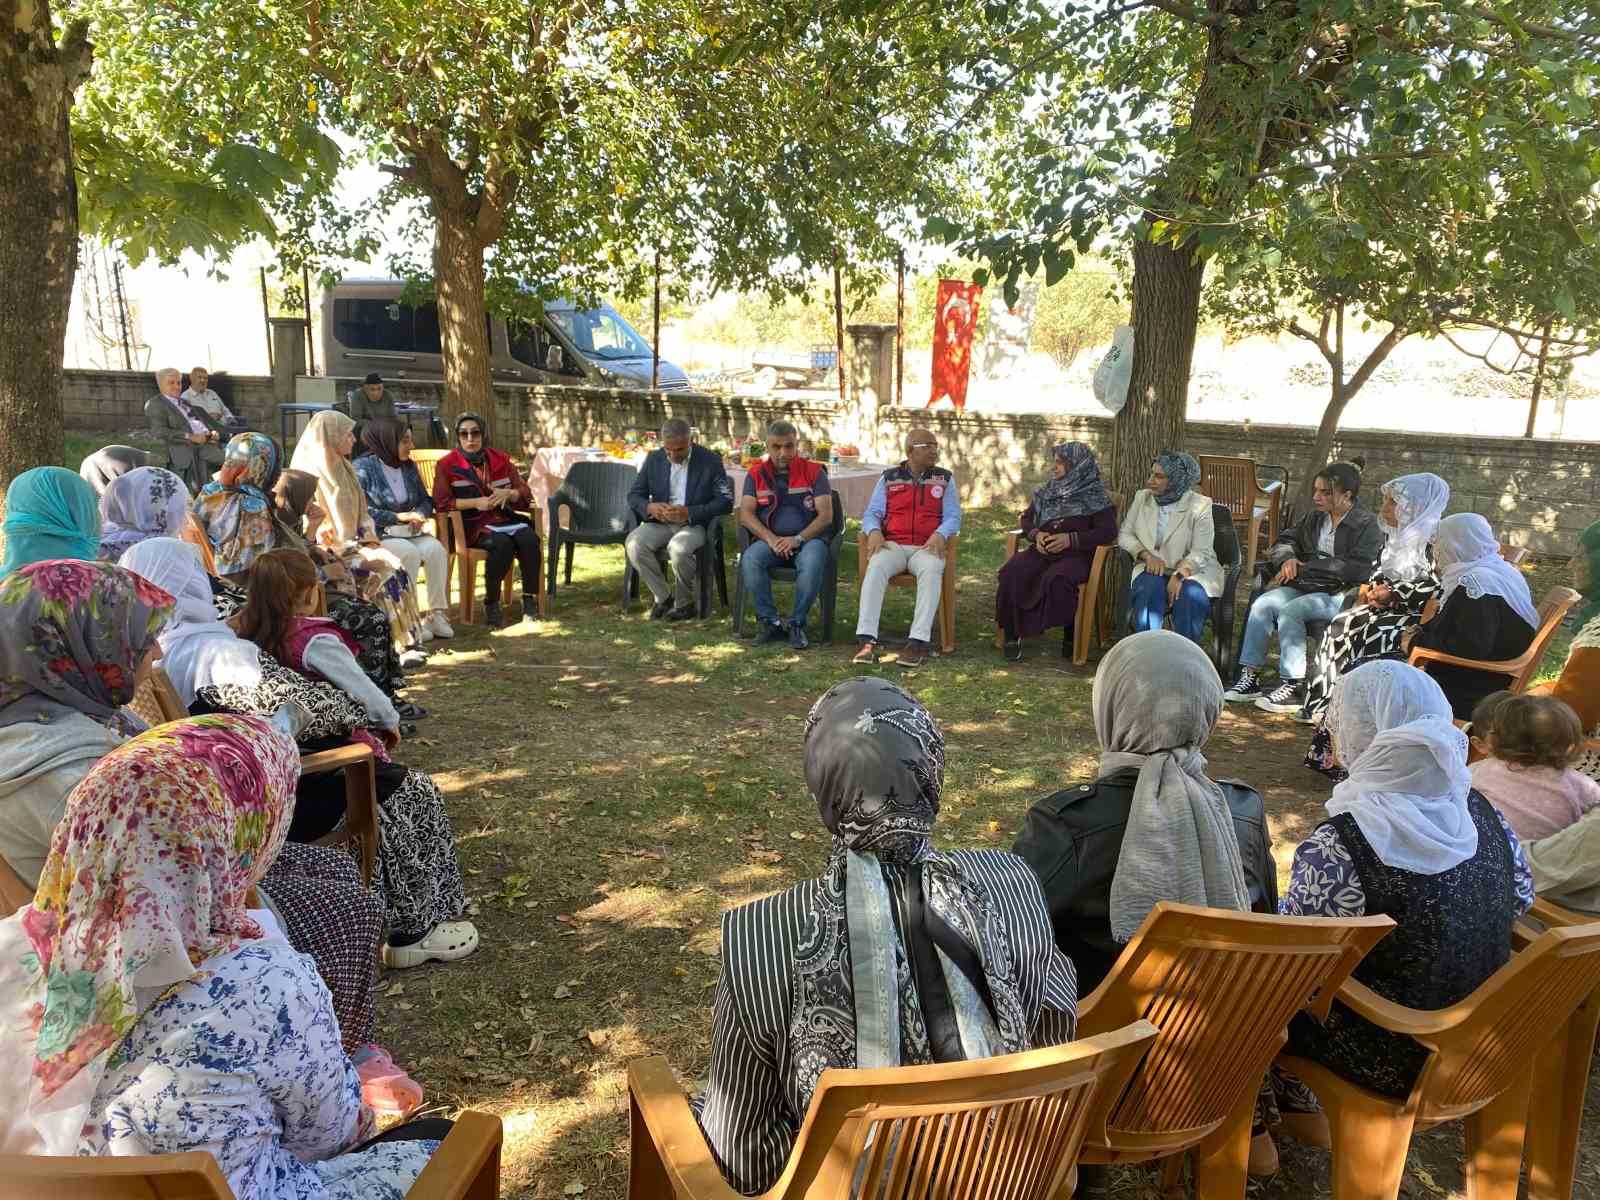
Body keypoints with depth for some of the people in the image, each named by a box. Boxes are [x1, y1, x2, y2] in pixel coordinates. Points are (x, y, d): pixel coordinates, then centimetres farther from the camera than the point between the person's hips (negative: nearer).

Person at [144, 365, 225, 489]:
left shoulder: (186, 402, 32)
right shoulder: (154, 404, 8)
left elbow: (208, 421, 25)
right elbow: (160, 432, -7)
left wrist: (215, 433, 0)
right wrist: (190, 437, -18)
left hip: (208, 441, 6)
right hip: (185, 446, -6)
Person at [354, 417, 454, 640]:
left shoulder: (408, 466, 14)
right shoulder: (363, 467, -5)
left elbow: (426, 500, 19)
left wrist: (420, 514, -5)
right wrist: (398, 517, -18)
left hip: (409, 533, 5)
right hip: (376, 536, -5)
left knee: (436, 548, -24)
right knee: (410, 552, -33)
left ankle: (436, 613, -19)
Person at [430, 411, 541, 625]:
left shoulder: (500, 460, 15)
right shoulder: (447, 465, 5)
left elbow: (526, 492, 14)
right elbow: (441, 502, -5)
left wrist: (508, 494, -8)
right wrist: (475, 502, -15)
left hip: (505, 518, 4)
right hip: (474, 526, -4)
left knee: (529, 539, -28)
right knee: (503, 543, -34)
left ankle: (530, 599, -18)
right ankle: (491, 603, -19)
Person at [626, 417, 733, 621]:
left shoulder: (710, 461, -4)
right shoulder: (653, 459, 7)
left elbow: (726, 502, -8)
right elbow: (634, 495, 10)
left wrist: (689, 513, -21)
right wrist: (649, 507, -15)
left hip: (694, 524, -4)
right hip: (660, 522, 4)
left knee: (678, 548, -36)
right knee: (634, 543, -27)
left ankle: (684, 603, -10)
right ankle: (663, 597, -7)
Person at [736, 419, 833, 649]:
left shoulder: (814, 472, 5)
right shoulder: (756, 474, 11)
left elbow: (826, 515, -2)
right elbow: (746, 514, 1)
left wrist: (797, 539, -16)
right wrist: (771, 539, -15)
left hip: (808, 538, -2)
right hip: (769, 540, 2)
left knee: (812, 563, -36)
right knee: (750, 560, -31)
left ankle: (796, 623, -19)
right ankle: (769, 621, -18)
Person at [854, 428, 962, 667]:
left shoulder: (944, 479, 15)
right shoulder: (889, 478, 16)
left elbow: (953, 517, 7)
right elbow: (871, 514, 11)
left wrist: (940, 534, -15)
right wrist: (874, 532, -12)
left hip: (927, 547, 0)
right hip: (893, 545, 1)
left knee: (931, 570, -36)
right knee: (876, 567, -33)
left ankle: (918, 642, -41)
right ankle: (867, 640, -39)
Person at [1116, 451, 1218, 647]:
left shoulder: (1200, 505, -7)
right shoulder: (1142, 497, 6)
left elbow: (1201, 552, -12)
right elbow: (1125, 534, 8)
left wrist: (1180, 574, -30)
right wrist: (1147, 555, -11)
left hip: (1193, 570, -2)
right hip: (1152, 568, 2)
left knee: (1189, 595, -34)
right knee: (1150, 588, -31)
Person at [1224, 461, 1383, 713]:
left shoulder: (1367, 525, -6)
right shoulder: (1314, 517, 16)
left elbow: (1359, 570, -17)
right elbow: (1286, 539, 25)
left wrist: (1306, 566, -16)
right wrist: (1287, 558, -1)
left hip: (1341, 594, -7)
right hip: (1306, 586, 7)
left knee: (1290, 610, -31)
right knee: (1262, 604, -19)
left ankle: (1293, 687, -26)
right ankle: (1250, 677, -18)